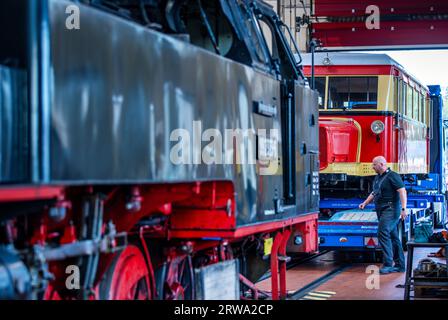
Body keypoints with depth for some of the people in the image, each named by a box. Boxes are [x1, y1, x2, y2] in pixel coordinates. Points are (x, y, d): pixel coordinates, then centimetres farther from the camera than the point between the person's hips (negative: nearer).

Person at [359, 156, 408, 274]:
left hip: (390, 210, -9)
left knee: (383, 233, -19)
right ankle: (400, 265, 14)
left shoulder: (392, 176, -10)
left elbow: (402, 191, -18)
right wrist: (365, 203, 19)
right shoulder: (377, 178, 18)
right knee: (393, 236, 10)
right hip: (382, 211, 9)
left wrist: (403, 209, -26)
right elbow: (374, 193, 31)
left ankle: (387, 264, -20)